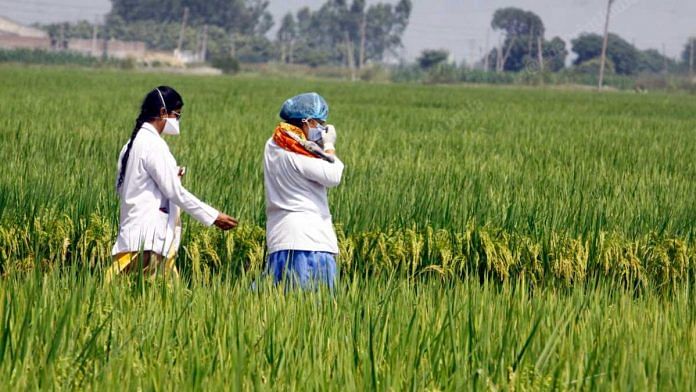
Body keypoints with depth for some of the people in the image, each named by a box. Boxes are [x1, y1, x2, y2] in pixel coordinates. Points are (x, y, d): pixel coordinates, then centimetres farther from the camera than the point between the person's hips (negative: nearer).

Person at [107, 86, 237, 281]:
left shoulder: (134, 143, 16)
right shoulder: (153, 144, -13)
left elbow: (120, 186, 20)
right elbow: (174, 191, -15)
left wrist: (171, 175, 16)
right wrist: (214, 216, -9)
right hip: (148, 239, -10)